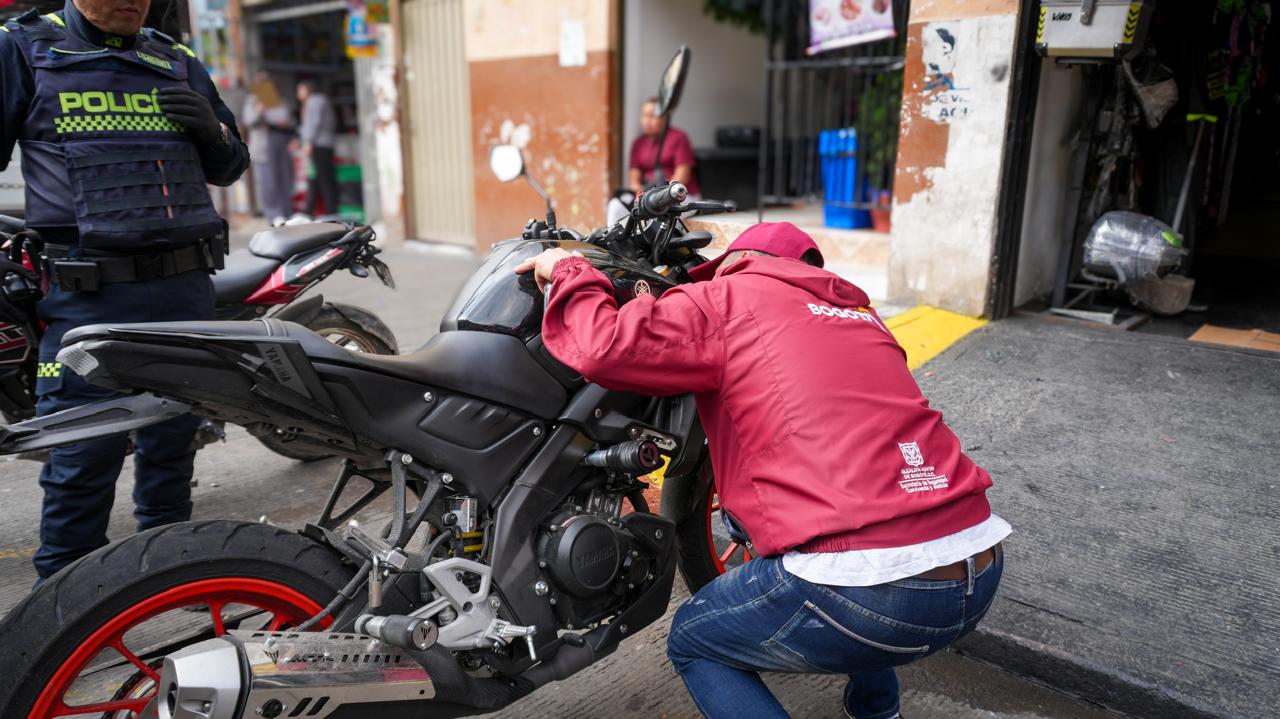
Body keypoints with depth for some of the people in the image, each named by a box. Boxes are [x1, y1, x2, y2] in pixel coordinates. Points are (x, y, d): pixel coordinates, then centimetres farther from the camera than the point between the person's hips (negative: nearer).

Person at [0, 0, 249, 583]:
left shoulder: (179, 62, 16)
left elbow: (229, 167, 22)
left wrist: (212, 130, 0)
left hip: (185, 287, 4)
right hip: (88, 297, -4)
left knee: (172, 444, 14)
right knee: (83, 455, -2)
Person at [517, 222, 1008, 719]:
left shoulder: (729, 297, 2)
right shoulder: (857, 312, 22)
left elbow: (605, 348, -11)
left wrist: (570, 273, 10)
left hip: (868, 591, -8)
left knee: (692, 641, 18)